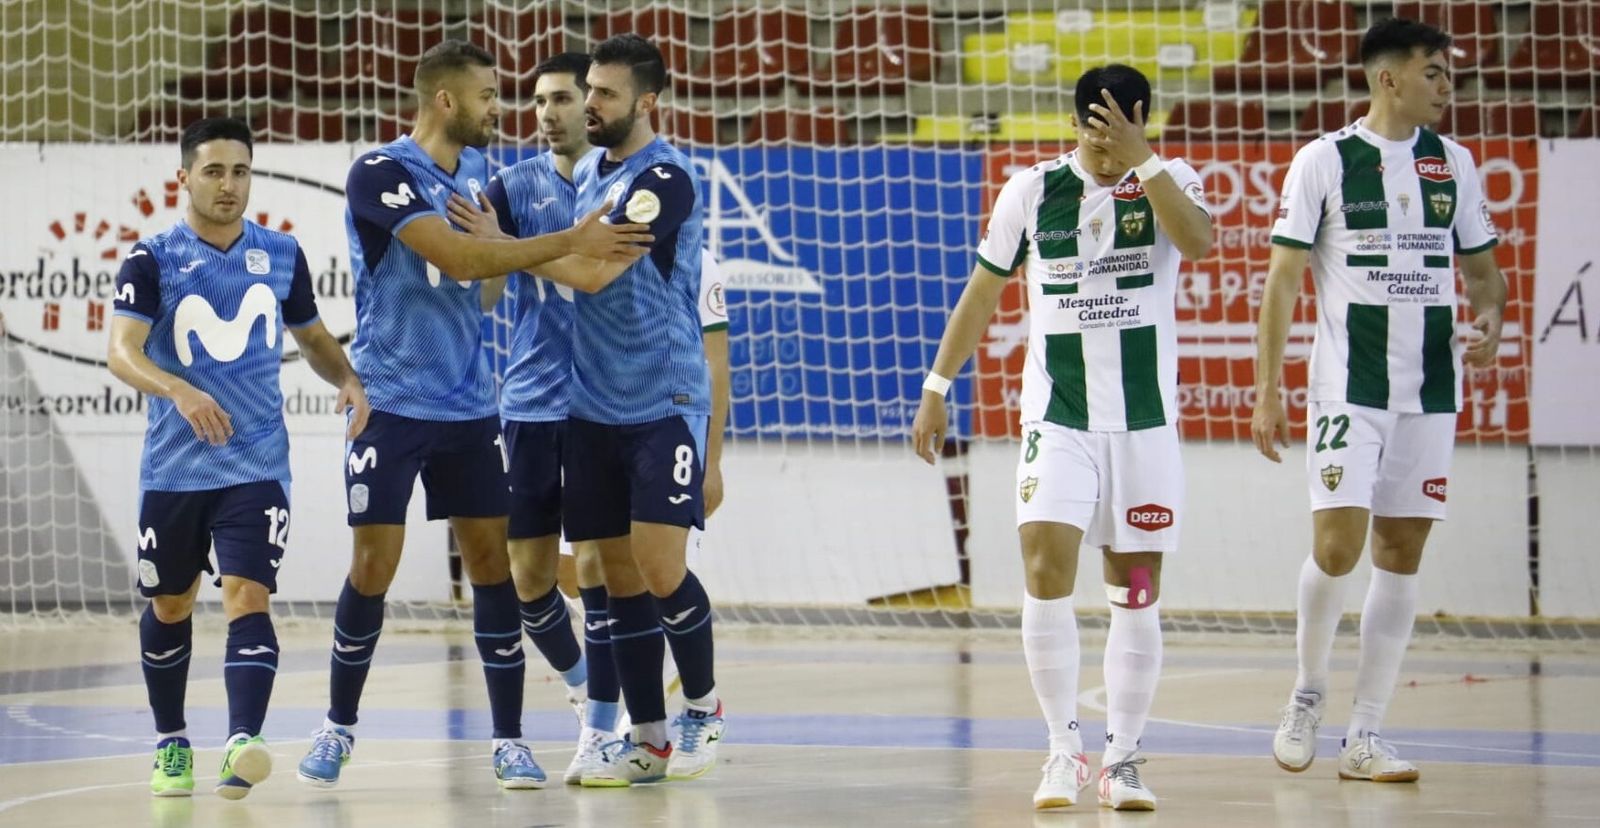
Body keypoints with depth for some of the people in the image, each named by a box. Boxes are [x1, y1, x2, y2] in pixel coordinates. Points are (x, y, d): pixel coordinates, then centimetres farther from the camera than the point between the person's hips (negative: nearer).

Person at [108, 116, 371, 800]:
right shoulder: (153, 259, -6)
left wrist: (347, 378, -2)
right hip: (174, 468, 0)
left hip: (257, 465, 0)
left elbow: (312, 336, 19)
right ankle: (171, 744, 30)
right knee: (169, 607, 13)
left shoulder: (281, 255, 4)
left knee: (247, 597, -15)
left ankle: (242, 747, -26)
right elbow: (122, 351, -19)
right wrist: (178, 391, -38)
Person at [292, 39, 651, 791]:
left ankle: (508, 738, 7)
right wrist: (570, 241, -25)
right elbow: (457, 256, -25)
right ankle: (339, 726, 14)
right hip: (392, 404, -6)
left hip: (469, 405, 6)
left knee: (491, 560, 2)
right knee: (375, 564, -3)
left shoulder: (477, 171, 8)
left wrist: (588, 269, -5)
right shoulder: (381, 174, -15)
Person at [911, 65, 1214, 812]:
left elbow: (1197, 241, -23)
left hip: (1145, 421, 0)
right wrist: (936, 390, 10)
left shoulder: (1170, 180, -1)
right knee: (1046, 571, -15)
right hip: (1057, 418, 0)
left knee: (1136, 595, 3)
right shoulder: (1031, 191, 1)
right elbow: (982, 293, 10)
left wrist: (1141, 158, -25)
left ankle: (1122, 758, 12)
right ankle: (1063, 749, -6)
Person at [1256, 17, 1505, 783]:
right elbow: (1282, 280, -2)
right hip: (1348, 384, -4)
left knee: (1401, 551, 3)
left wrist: (1489, 318, -7)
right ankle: (1308, 692, 14)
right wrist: (1267, 392, -6)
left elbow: (1481, 267, 16)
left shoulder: (1453, 164, 8)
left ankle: (1364, 736, 7)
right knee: (1337, 544, -12)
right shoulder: (1324, 161, -4)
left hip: (1429, 389, 4)